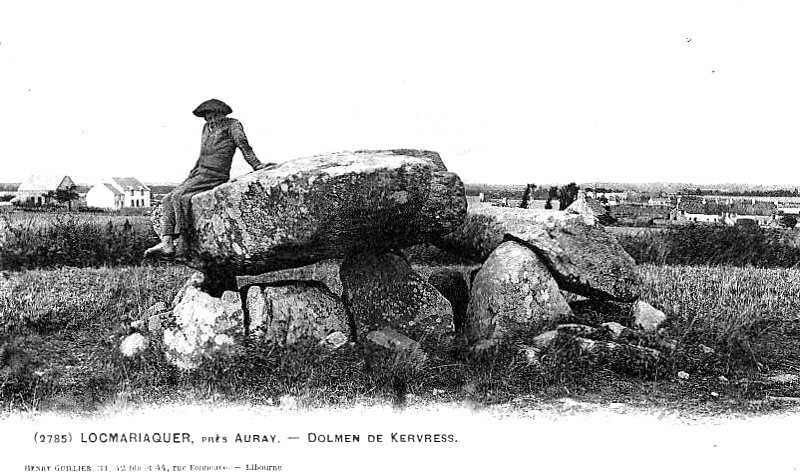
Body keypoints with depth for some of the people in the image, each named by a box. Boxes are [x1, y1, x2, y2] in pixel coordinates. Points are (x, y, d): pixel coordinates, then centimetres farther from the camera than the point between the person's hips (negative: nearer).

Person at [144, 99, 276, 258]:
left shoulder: (232, 124, 3)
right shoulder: (207, 128, 23)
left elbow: (243, 145, -7)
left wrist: (257, 165, -19)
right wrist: (190, 176, 23)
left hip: (215, 175, -8)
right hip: (200, 173, 8)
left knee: (179, 195, -25)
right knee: (168, 201, -7)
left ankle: (184, 237, -22)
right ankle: (166, 243, -18)